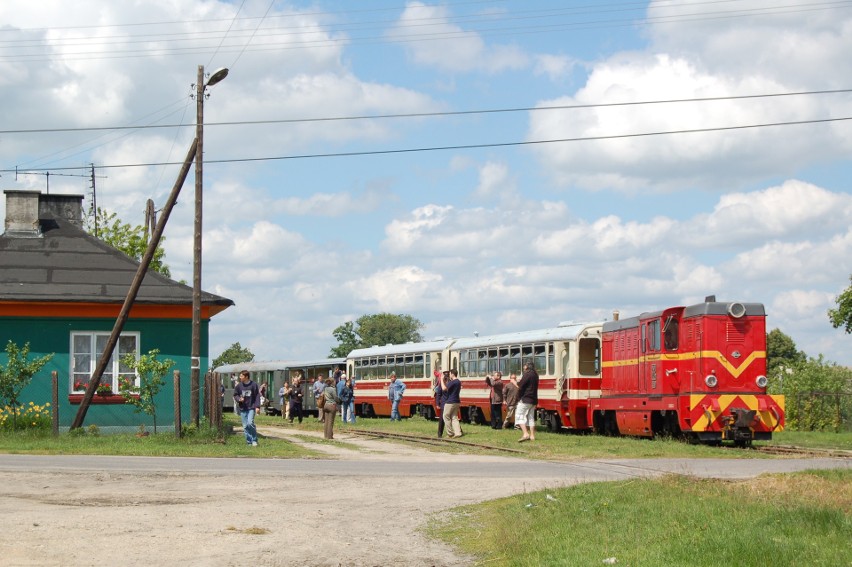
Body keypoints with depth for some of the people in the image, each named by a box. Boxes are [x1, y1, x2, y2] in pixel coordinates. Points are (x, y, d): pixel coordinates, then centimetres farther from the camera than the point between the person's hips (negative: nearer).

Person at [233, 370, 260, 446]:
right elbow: (235, 395, 13)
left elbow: (257, 396, 0)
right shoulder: (239, 386, 4)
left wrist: (257, 406, -8)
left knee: (250, 423, -17)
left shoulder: (253, 385, -3)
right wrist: (239, 399, -9)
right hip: (243, 408, 3)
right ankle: (249, 441, 12)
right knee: (245, 426, 3)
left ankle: (254, 440, -2)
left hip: (251, 408, -3)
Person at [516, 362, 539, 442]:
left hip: (525, 399, -9)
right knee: (531, 417, 12)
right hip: (533, 400, 9)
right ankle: (532, 436, 9)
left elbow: (520, 385, -16)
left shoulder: (527, 374, -11)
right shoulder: (535, 375, 16)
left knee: (519, 415, -7)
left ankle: (525, 434, -21)